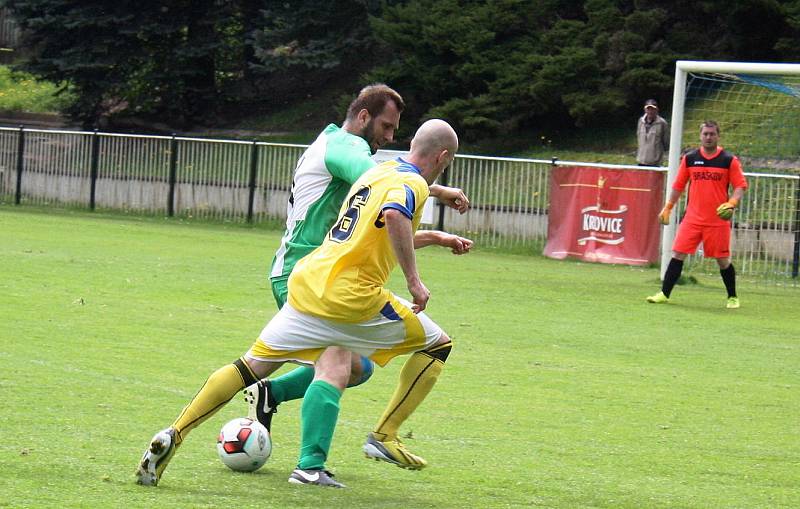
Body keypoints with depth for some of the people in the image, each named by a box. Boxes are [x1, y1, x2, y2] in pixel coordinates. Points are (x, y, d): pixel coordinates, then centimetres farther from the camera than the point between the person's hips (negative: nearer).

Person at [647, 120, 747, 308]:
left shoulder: (729, 160, -1)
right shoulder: (689, 158, 6)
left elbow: (740, 186, -1)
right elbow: (678, 186, 15)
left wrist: (731, 203, -19)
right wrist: (667, 208, 10)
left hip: (718, 220, -2)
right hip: (692, 218, 2)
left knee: (723, 260, 3)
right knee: (678, 254, -4)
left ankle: (732, 297, 18)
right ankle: (664, 294, 1)